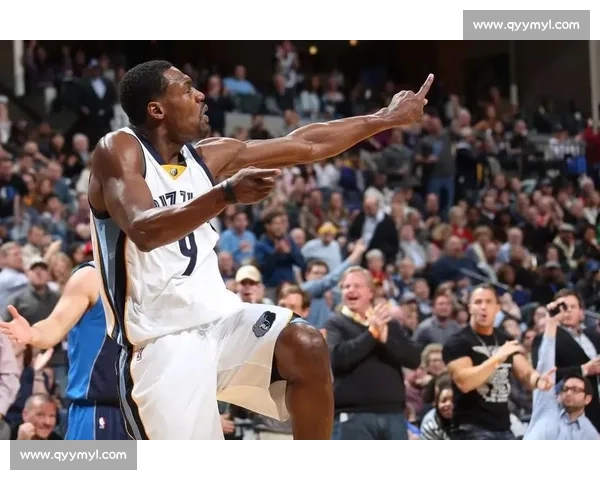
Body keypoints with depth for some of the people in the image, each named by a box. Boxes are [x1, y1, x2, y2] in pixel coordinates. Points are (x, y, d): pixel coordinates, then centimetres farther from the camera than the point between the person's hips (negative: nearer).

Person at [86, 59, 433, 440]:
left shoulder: (206, 155, 9)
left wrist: (387, 118, 19)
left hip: (218, 321, 6)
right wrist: (227, 194, -40)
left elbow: (306, 146, 16)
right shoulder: (118, 150, -10)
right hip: (161, 343, -6)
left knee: (306, 346, -20)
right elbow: (144, 231, -29)